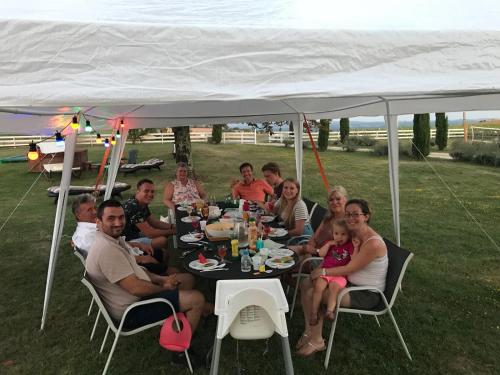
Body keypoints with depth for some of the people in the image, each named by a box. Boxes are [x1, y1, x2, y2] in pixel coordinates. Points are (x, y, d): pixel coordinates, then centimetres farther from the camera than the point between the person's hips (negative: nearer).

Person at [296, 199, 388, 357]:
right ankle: (309, 331, 9)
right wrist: (321, 268, -4)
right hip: (350, 283, 9)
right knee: (306, 284, 1)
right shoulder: (354, 234, 0)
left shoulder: (373, 243, -26)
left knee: (313, 294, -22)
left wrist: (324, 272, -16)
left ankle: (317, 341, -2)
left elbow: (349, 269, -24)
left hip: (367, 294, -9)